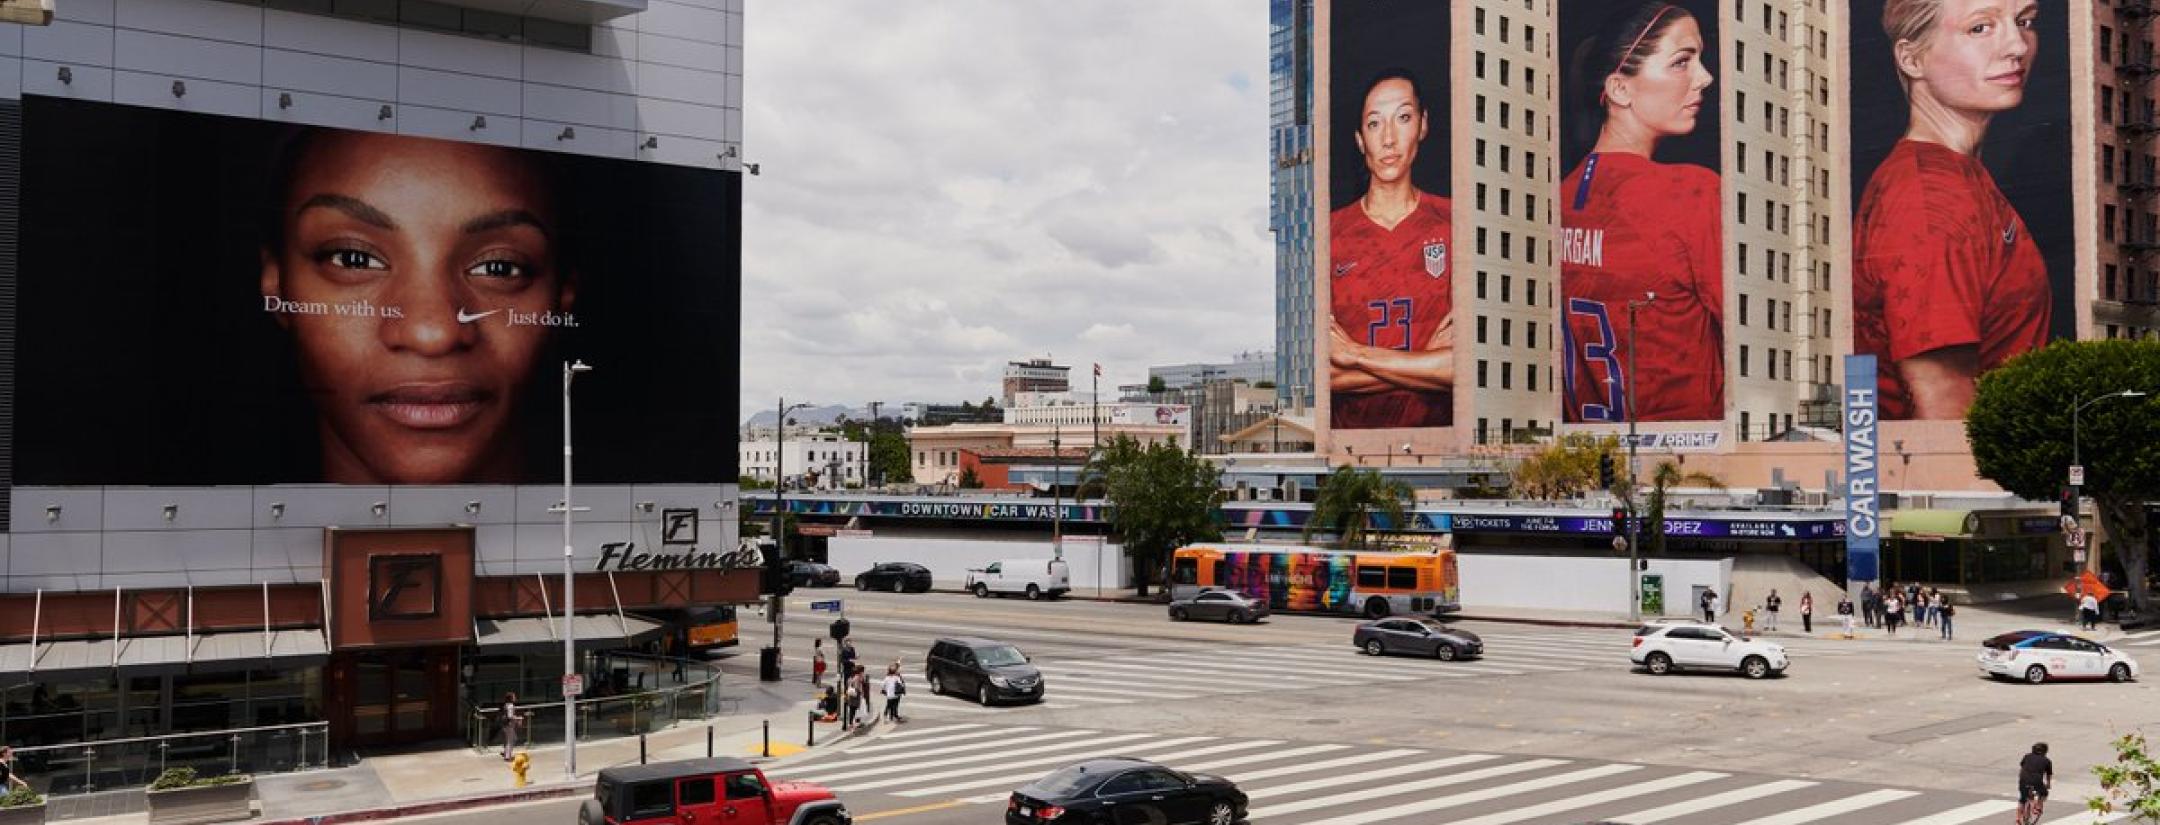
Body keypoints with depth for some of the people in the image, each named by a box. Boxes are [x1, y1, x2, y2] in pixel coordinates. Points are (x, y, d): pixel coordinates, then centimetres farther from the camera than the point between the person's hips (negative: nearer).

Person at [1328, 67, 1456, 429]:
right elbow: (1317, 372, -4)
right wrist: (1428, 360, -7)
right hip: (1349, 430, 0)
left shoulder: (1453, 223, 2)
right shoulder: (1330, 232, 3)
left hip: (1437, 425, 0)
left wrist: (1356, 354, -6)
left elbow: (1466, 365, -6)